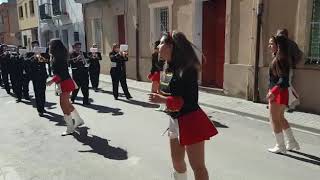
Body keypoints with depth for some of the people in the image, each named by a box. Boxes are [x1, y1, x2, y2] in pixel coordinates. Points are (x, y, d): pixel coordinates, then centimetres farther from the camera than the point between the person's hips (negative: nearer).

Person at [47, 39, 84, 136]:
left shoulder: (58, 58, -17)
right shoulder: (59, 57, 12)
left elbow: (61, 73, -25)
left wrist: (52, 81, -29)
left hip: (65, 83, -10)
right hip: (66, 82, 10)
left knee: (64, 105, -5)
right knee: (66, 103, 19)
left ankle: (70, 128, 3)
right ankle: (79, 120, 30)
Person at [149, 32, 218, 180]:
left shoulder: (186, 68, -19)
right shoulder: (171, 68, 7)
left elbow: (190, 100, -23)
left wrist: (162, 100, -21)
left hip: (190, 121, -9)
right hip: (176, 121, 9)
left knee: (197, 166, 2)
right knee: (177, 162, 21)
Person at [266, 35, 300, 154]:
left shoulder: (280, 58, -17)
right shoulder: (277, 58, 11)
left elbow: (283, 79, -23)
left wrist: (273, 92, -29)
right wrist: (271, 91, 18)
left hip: (278, 93, -10)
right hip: (277, 93, 10)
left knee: (274, 120, 2)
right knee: (280, 118, 20)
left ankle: (280, 146, 14)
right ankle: (292, 143, 31)